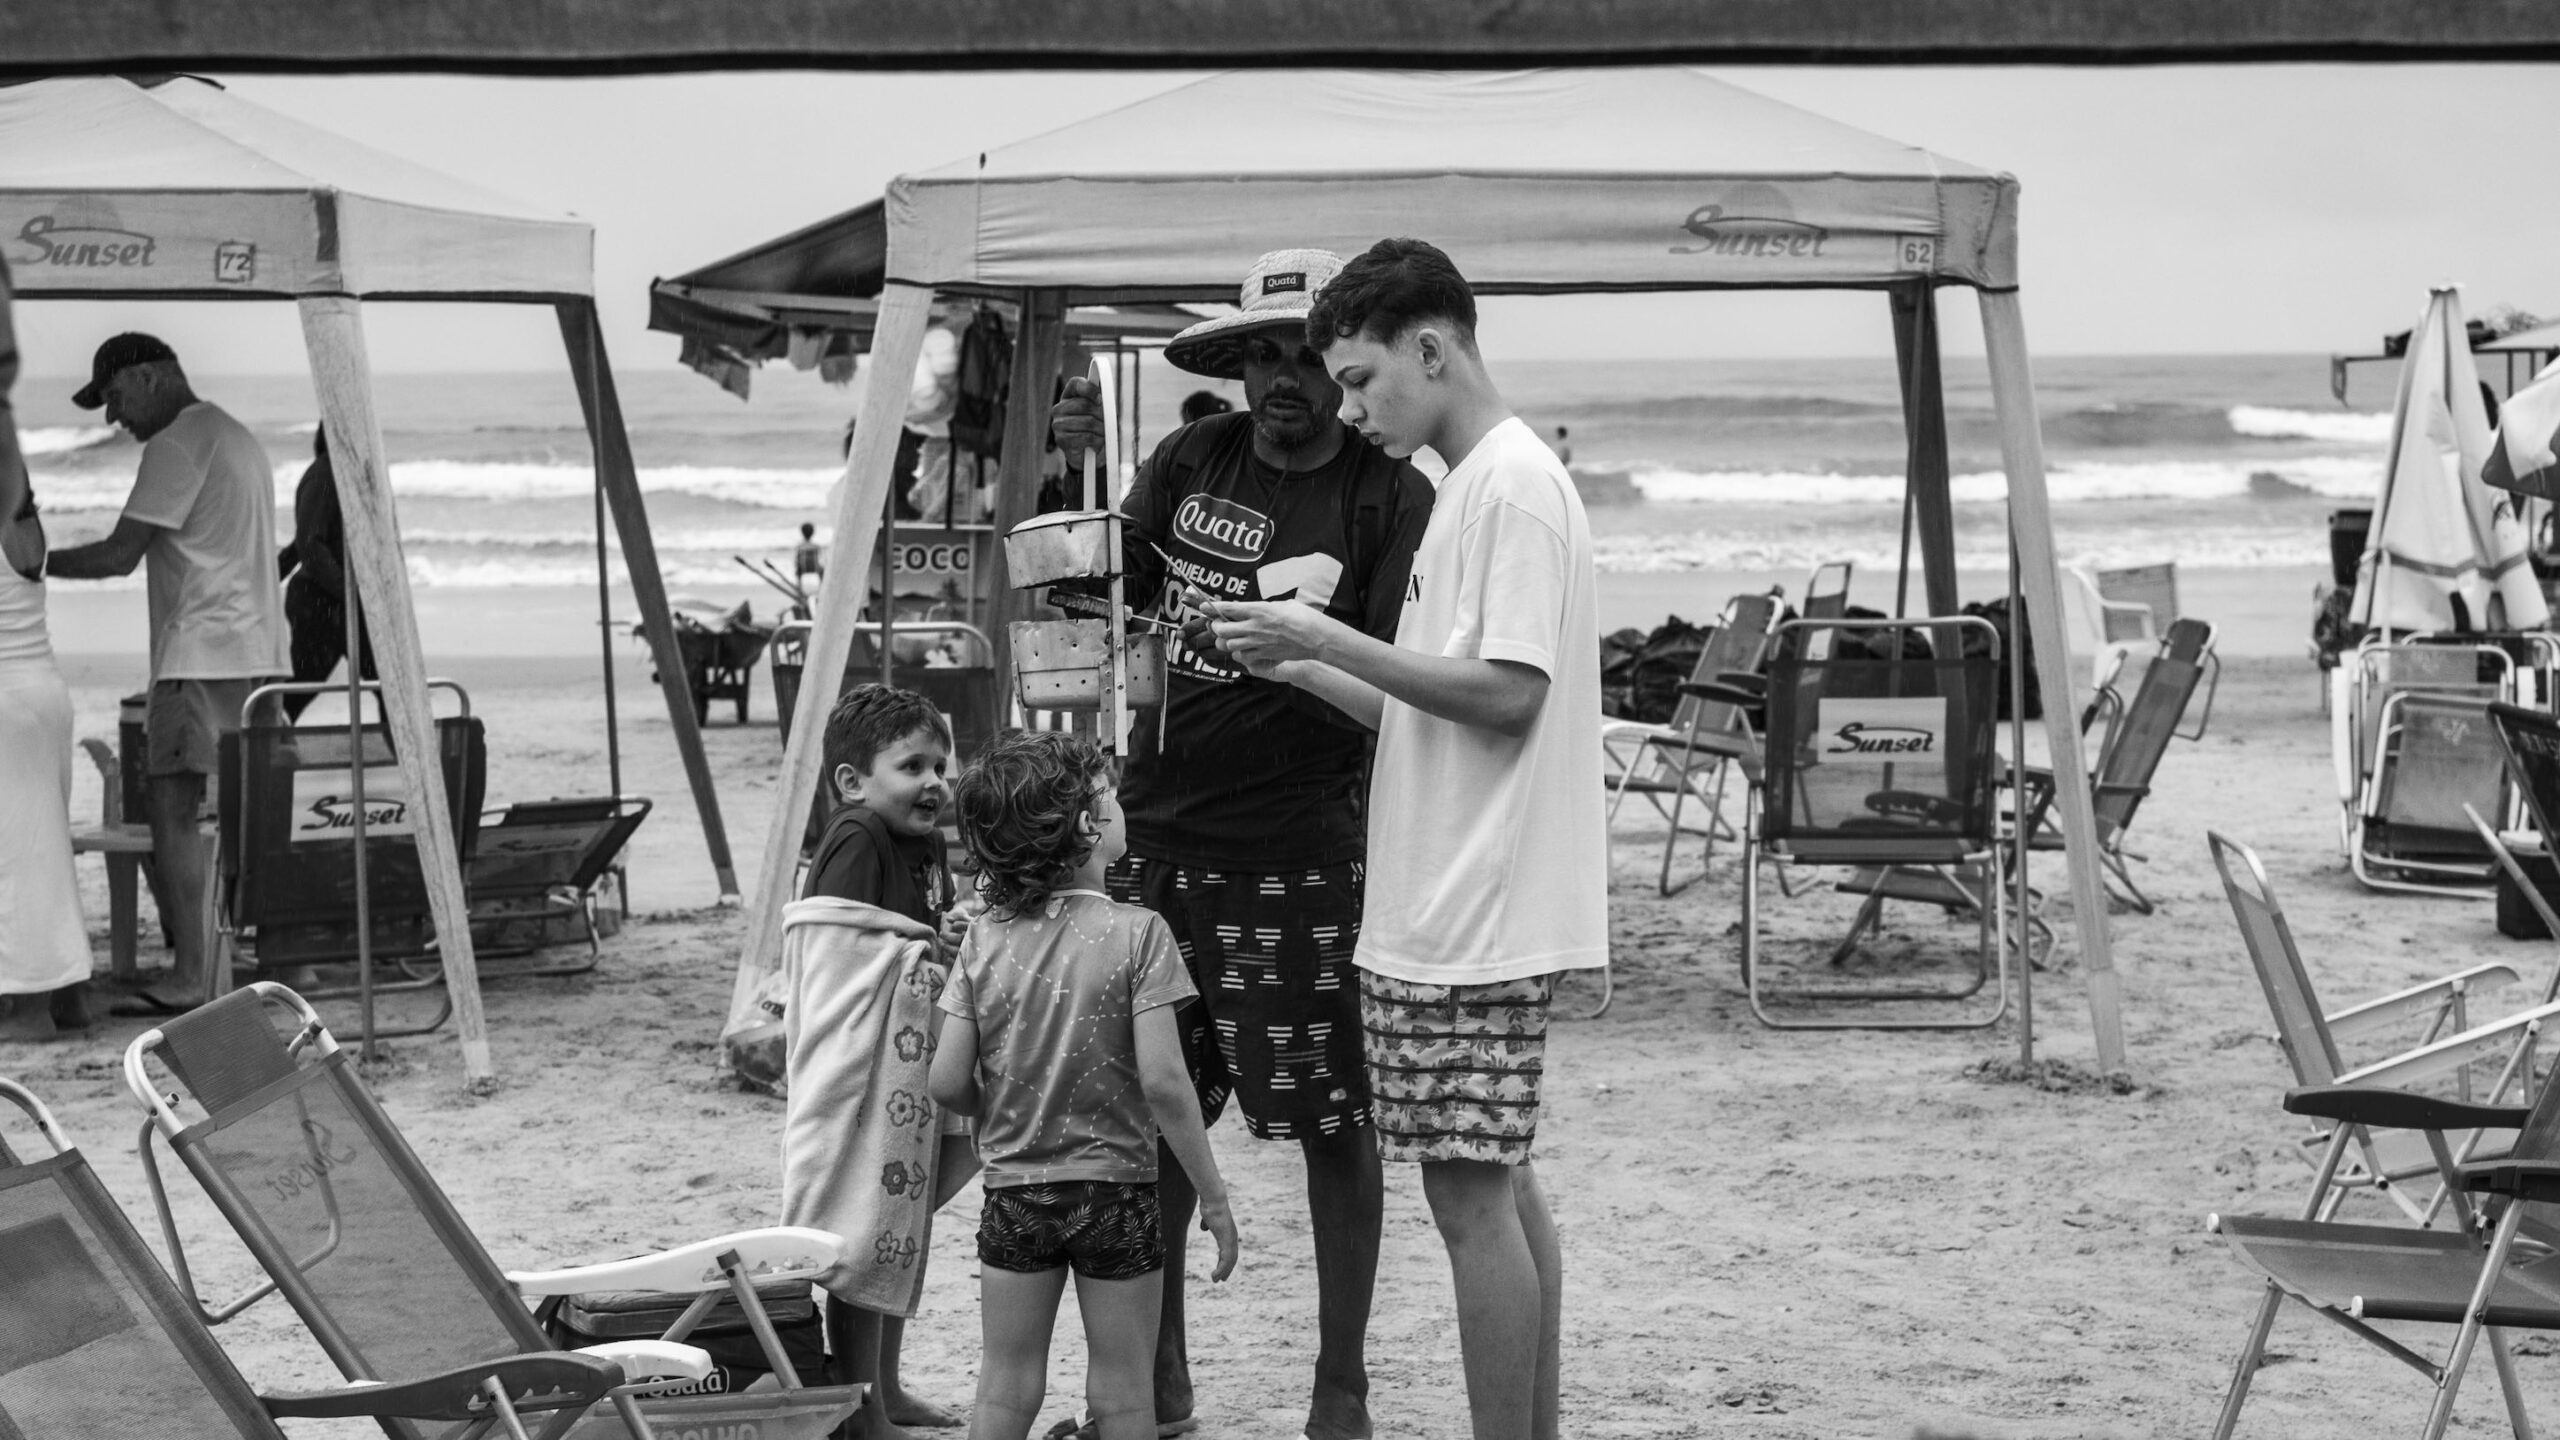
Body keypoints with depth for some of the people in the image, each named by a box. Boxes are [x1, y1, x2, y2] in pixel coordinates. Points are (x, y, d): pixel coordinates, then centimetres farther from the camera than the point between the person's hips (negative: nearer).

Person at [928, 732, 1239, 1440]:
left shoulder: (984, 939, -3)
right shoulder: (1136, 933, -13)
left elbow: (948, 1082, -4)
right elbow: (1161, 1080, -17)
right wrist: (1213, 1195, -8)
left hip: (1013, 1190, 3)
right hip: (1116, 1192, -3)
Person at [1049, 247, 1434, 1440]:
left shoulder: (1390, 497, -6)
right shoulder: (1193, 461, 7)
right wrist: (1077, 472, -1)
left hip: (1303, 855, -4)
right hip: (1164, 836, 4)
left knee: (1333, 1125, 2)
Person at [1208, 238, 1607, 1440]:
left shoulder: (1513, 485, -13)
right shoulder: (1472, 486, 17)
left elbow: (1507, 695, -21)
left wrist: (1330, 640, -17)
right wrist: (1302, 666, 7)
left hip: (1479, 922, -10)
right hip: (1449, 917, 10)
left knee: (1470, 1197, -6)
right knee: (1499, 1189, 13)